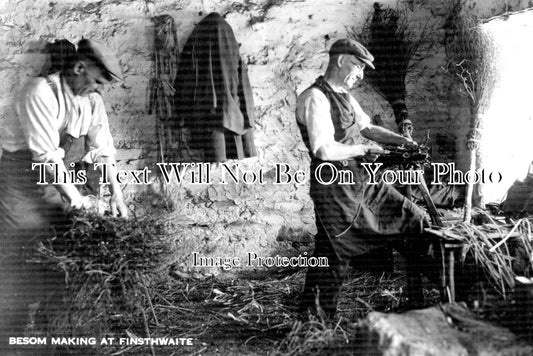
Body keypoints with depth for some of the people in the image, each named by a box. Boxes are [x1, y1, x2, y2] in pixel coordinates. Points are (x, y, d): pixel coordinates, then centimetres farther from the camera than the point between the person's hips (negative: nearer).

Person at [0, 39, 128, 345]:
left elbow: (103, 148, 0)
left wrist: (117, 193, -6)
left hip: (58, 177, 6)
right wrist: (75, 197, -21)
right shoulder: (41, 93, -21)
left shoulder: (92, 100, 0)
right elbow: (46, 153, -24)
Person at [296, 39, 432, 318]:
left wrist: (402, 140, 9)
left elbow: (366, 128, 24)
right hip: (335, 187, -9)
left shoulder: (344, 96, 14)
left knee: (415, 221, 9)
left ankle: (424, 298, 22)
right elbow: (324, 150, -25)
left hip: (364, 181, 9)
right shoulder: (314, 98, -16)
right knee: (332, 256, -1)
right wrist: (364, 149, -12)